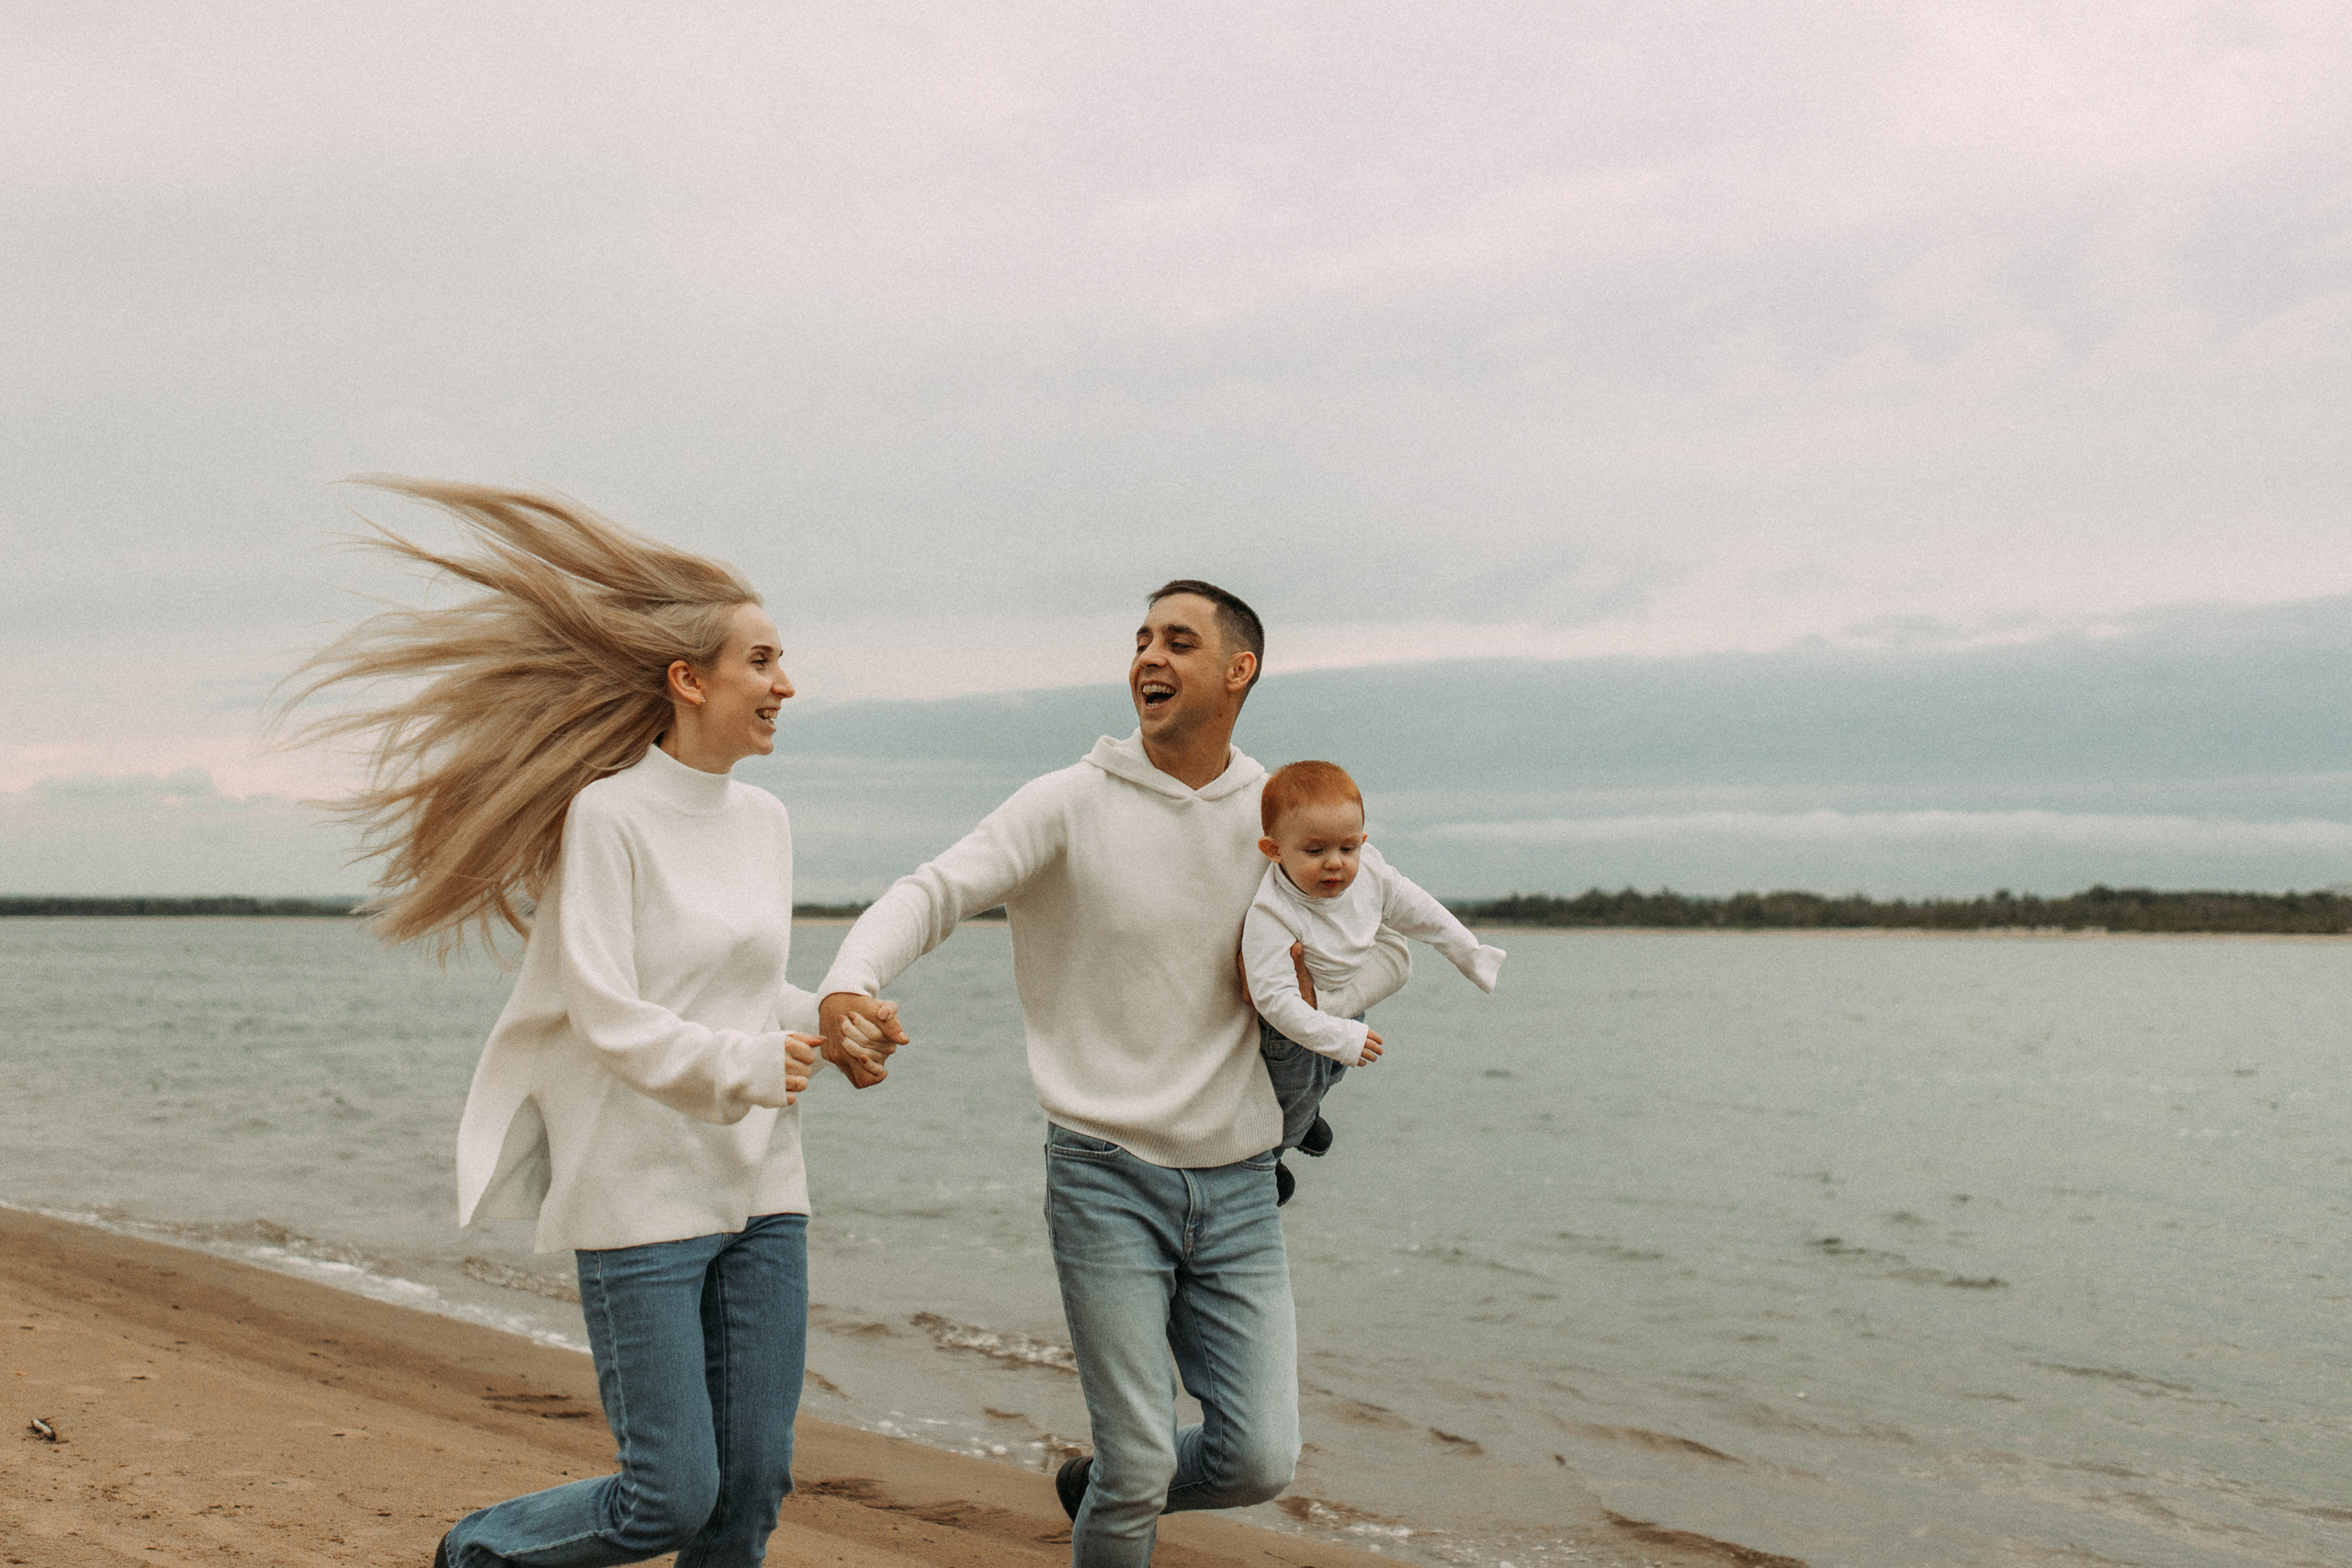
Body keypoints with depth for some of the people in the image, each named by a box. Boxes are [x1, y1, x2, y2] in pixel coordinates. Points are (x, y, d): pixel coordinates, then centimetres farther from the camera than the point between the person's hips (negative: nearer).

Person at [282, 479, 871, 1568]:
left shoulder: (763, 821, 10)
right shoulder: (609, 816, -10)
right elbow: (607, 1016, -16)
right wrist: (746, 1068, -23)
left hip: (760, 1191, 7)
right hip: (641, 1196, -6)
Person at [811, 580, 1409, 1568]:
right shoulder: (1070, 806, -6)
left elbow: (1388, 946, 17)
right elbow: (934, 892, -17)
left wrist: (1309, 1006, -4)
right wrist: (849, 986, -38)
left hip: (1236, 1185, 4)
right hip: (1106, 1173, -3)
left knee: (1258, 1460, 2)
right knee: (1142, 1462, -4)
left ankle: (1099, 1487, 31)